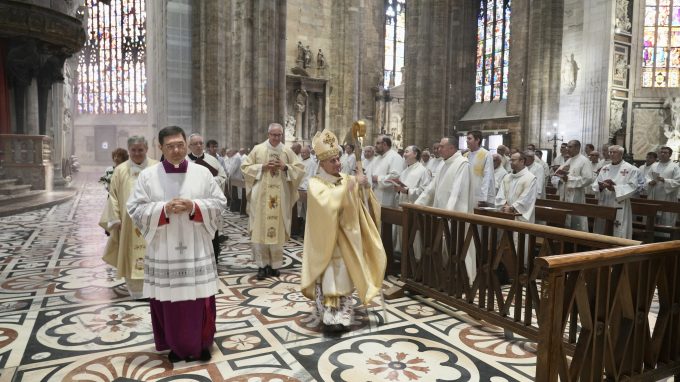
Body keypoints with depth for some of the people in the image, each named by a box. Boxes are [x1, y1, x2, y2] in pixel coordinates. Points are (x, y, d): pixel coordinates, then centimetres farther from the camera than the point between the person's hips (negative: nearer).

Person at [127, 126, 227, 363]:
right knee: (168, 300, 7)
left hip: (197, 250, 0)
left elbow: (219, 203, 2)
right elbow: (135, 209, -2)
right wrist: (164, 209, -17)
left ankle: (202, 344, 24)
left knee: (201, 298, 5)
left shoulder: (203, 173, 2)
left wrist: (193, 206, -15)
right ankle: (176, 346, 26)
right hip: (164, 252, 0)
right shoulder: (147, 176, 1)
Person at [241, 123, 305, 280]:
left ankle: (275, 264, 15)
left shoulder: (287, 152, 7)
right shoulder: (258, 149, 4)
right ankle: (262, 265, 6)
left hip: (280, 197, 1)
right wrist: (262, 167, -9)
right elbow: (245, 166, 4)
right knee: (260, 229, -2)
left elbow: (300, 169, 7)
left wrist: (285, 167, -9)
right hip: (260, 196, -1)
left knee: (278, 229, 4)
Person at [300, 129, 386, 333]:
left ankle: (341, 315, 17)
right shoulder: (315, 183, -7)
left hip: (346, 238, 4)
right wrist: (349, 186, -27)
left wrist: (363, 187, -15)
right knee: (329, 276, -9)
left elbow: (363, 202, 3)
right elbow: (326, 201, -28)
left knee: (344, 275, 6)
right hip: (326, 241, -4)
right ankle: (330, 316, -4)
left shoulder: (346, 179, 7)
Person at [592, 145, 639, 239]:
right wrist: (601, 186, -15)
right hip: (604, 206, 5)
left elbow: (632, 187, -10)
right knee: (602, 234, 7)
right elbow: (595, 185, 8)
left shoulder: (630, 169, -1)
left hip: (619, 208, -5)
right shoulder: (604, 168, 13)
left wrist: (615, 188, -19)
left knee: (618, 235, -4)